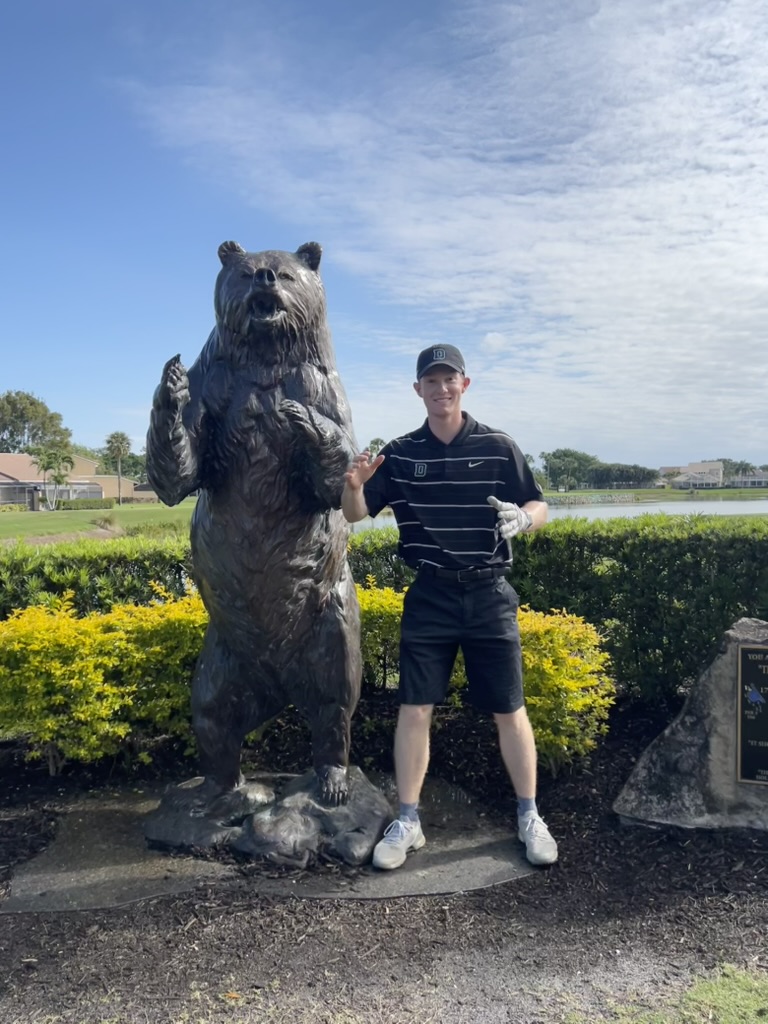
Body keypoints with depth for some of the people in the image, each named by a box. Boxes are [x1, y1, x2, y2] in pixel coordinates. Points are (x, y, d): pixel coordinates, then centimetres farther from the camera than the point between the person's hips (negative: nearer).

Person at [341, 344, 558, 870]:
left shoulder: (498, 446, -2)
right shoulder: (399, 453, 2)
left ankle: (529, 817, 25)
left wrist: (520, 518, -21)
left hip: (489, 594, 0)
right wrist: (353, 484, -18)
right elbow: (355, 515, 4)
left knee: (509, 709, 6)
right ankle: (407, 822, 17)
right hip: (429, 595, 1)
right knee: (415, 708, 1)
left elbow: (539, 508, 3)